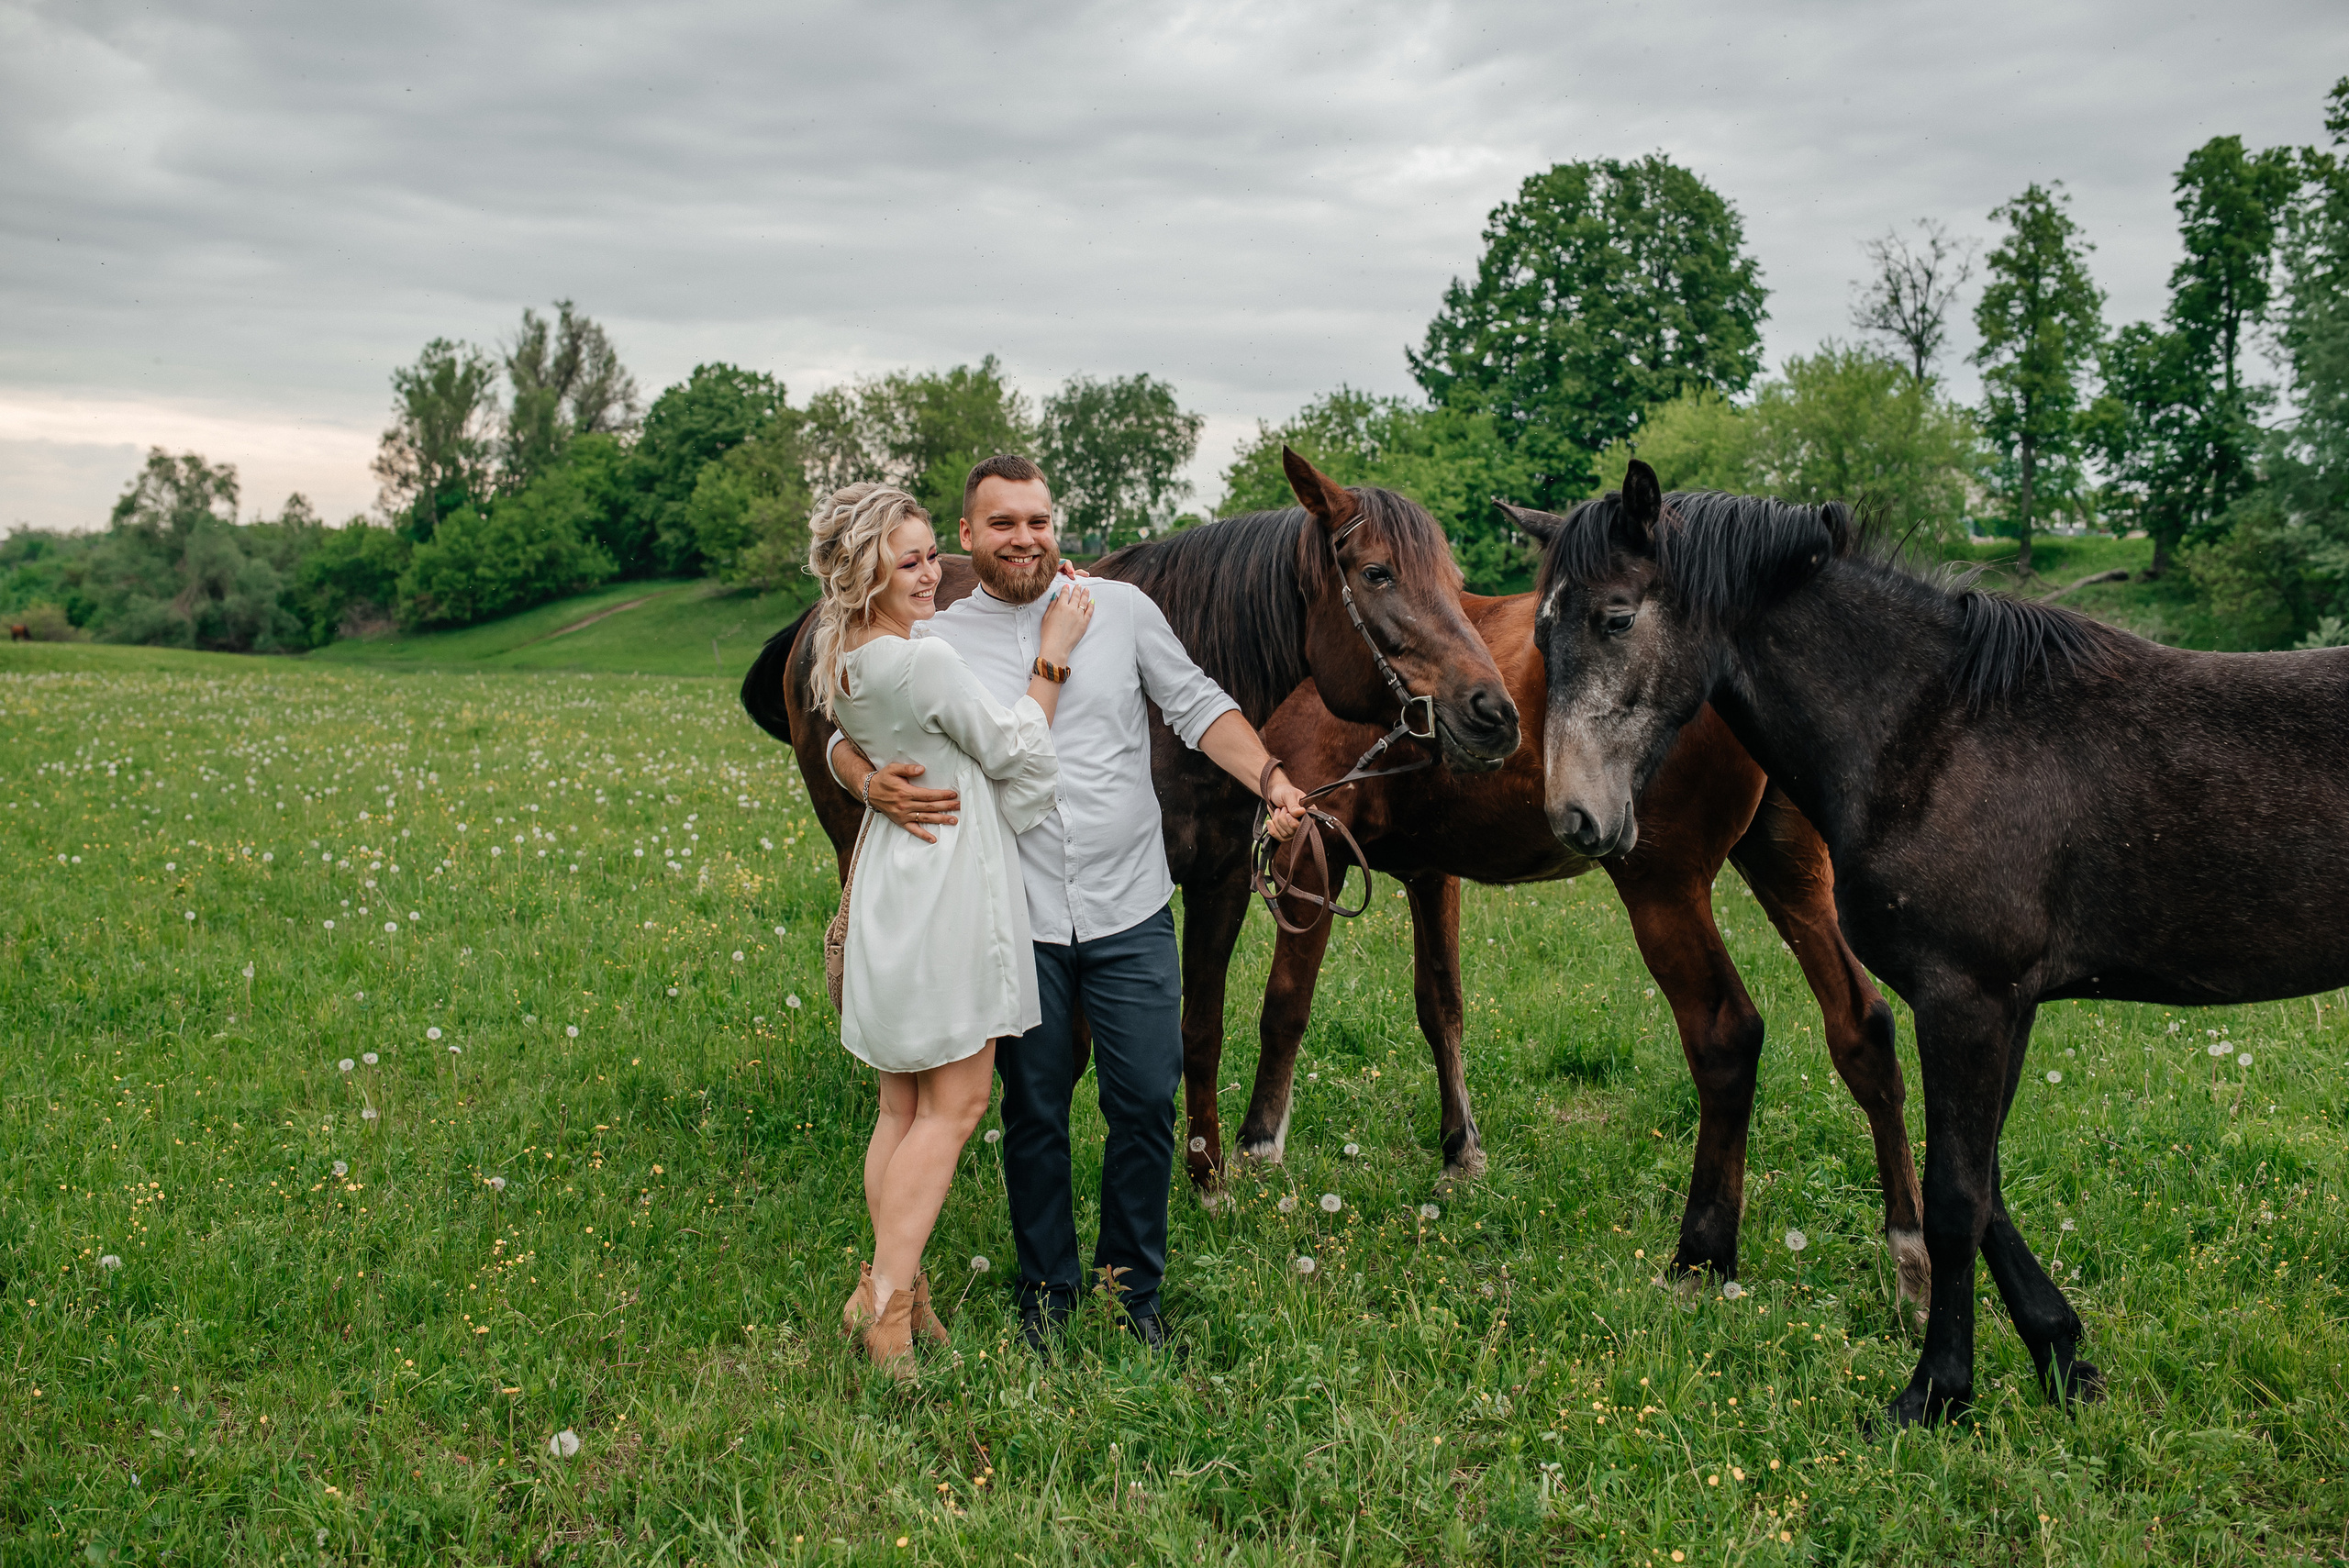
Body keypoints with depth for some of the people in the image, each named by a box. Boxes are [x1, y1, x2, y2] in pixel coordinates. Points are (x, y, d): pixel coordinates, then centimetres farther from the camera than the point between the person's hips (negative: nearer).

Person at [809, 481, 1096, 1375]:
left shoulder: (842, 663, 6)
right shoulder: (926, 661, -21)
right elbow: (1009, 750, -10)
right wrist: (1052, 658, 0)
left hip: (893, 889, 9)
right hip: (948, 887, -9)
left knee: (905, 1106, 15)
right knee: (955, 1103, 0)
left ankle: (892, 1288, 24)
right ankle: (886, 1295, 1)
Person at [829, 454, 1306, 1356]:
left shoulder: (1122, 609, 2)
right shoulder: (938, 642, 0)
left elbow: (1197, 707, 6)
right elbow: (847, 737, 2)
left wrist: (1269, 780, -9)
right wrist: (876, 784, -21)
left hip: (1131, 912, 1)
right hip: (1018, 923, 0)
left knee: (1147, 1101, 5)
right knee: (1034, 1112, 11)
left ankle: (1134, 1285, 25)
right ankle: (1046, 1289, 30)